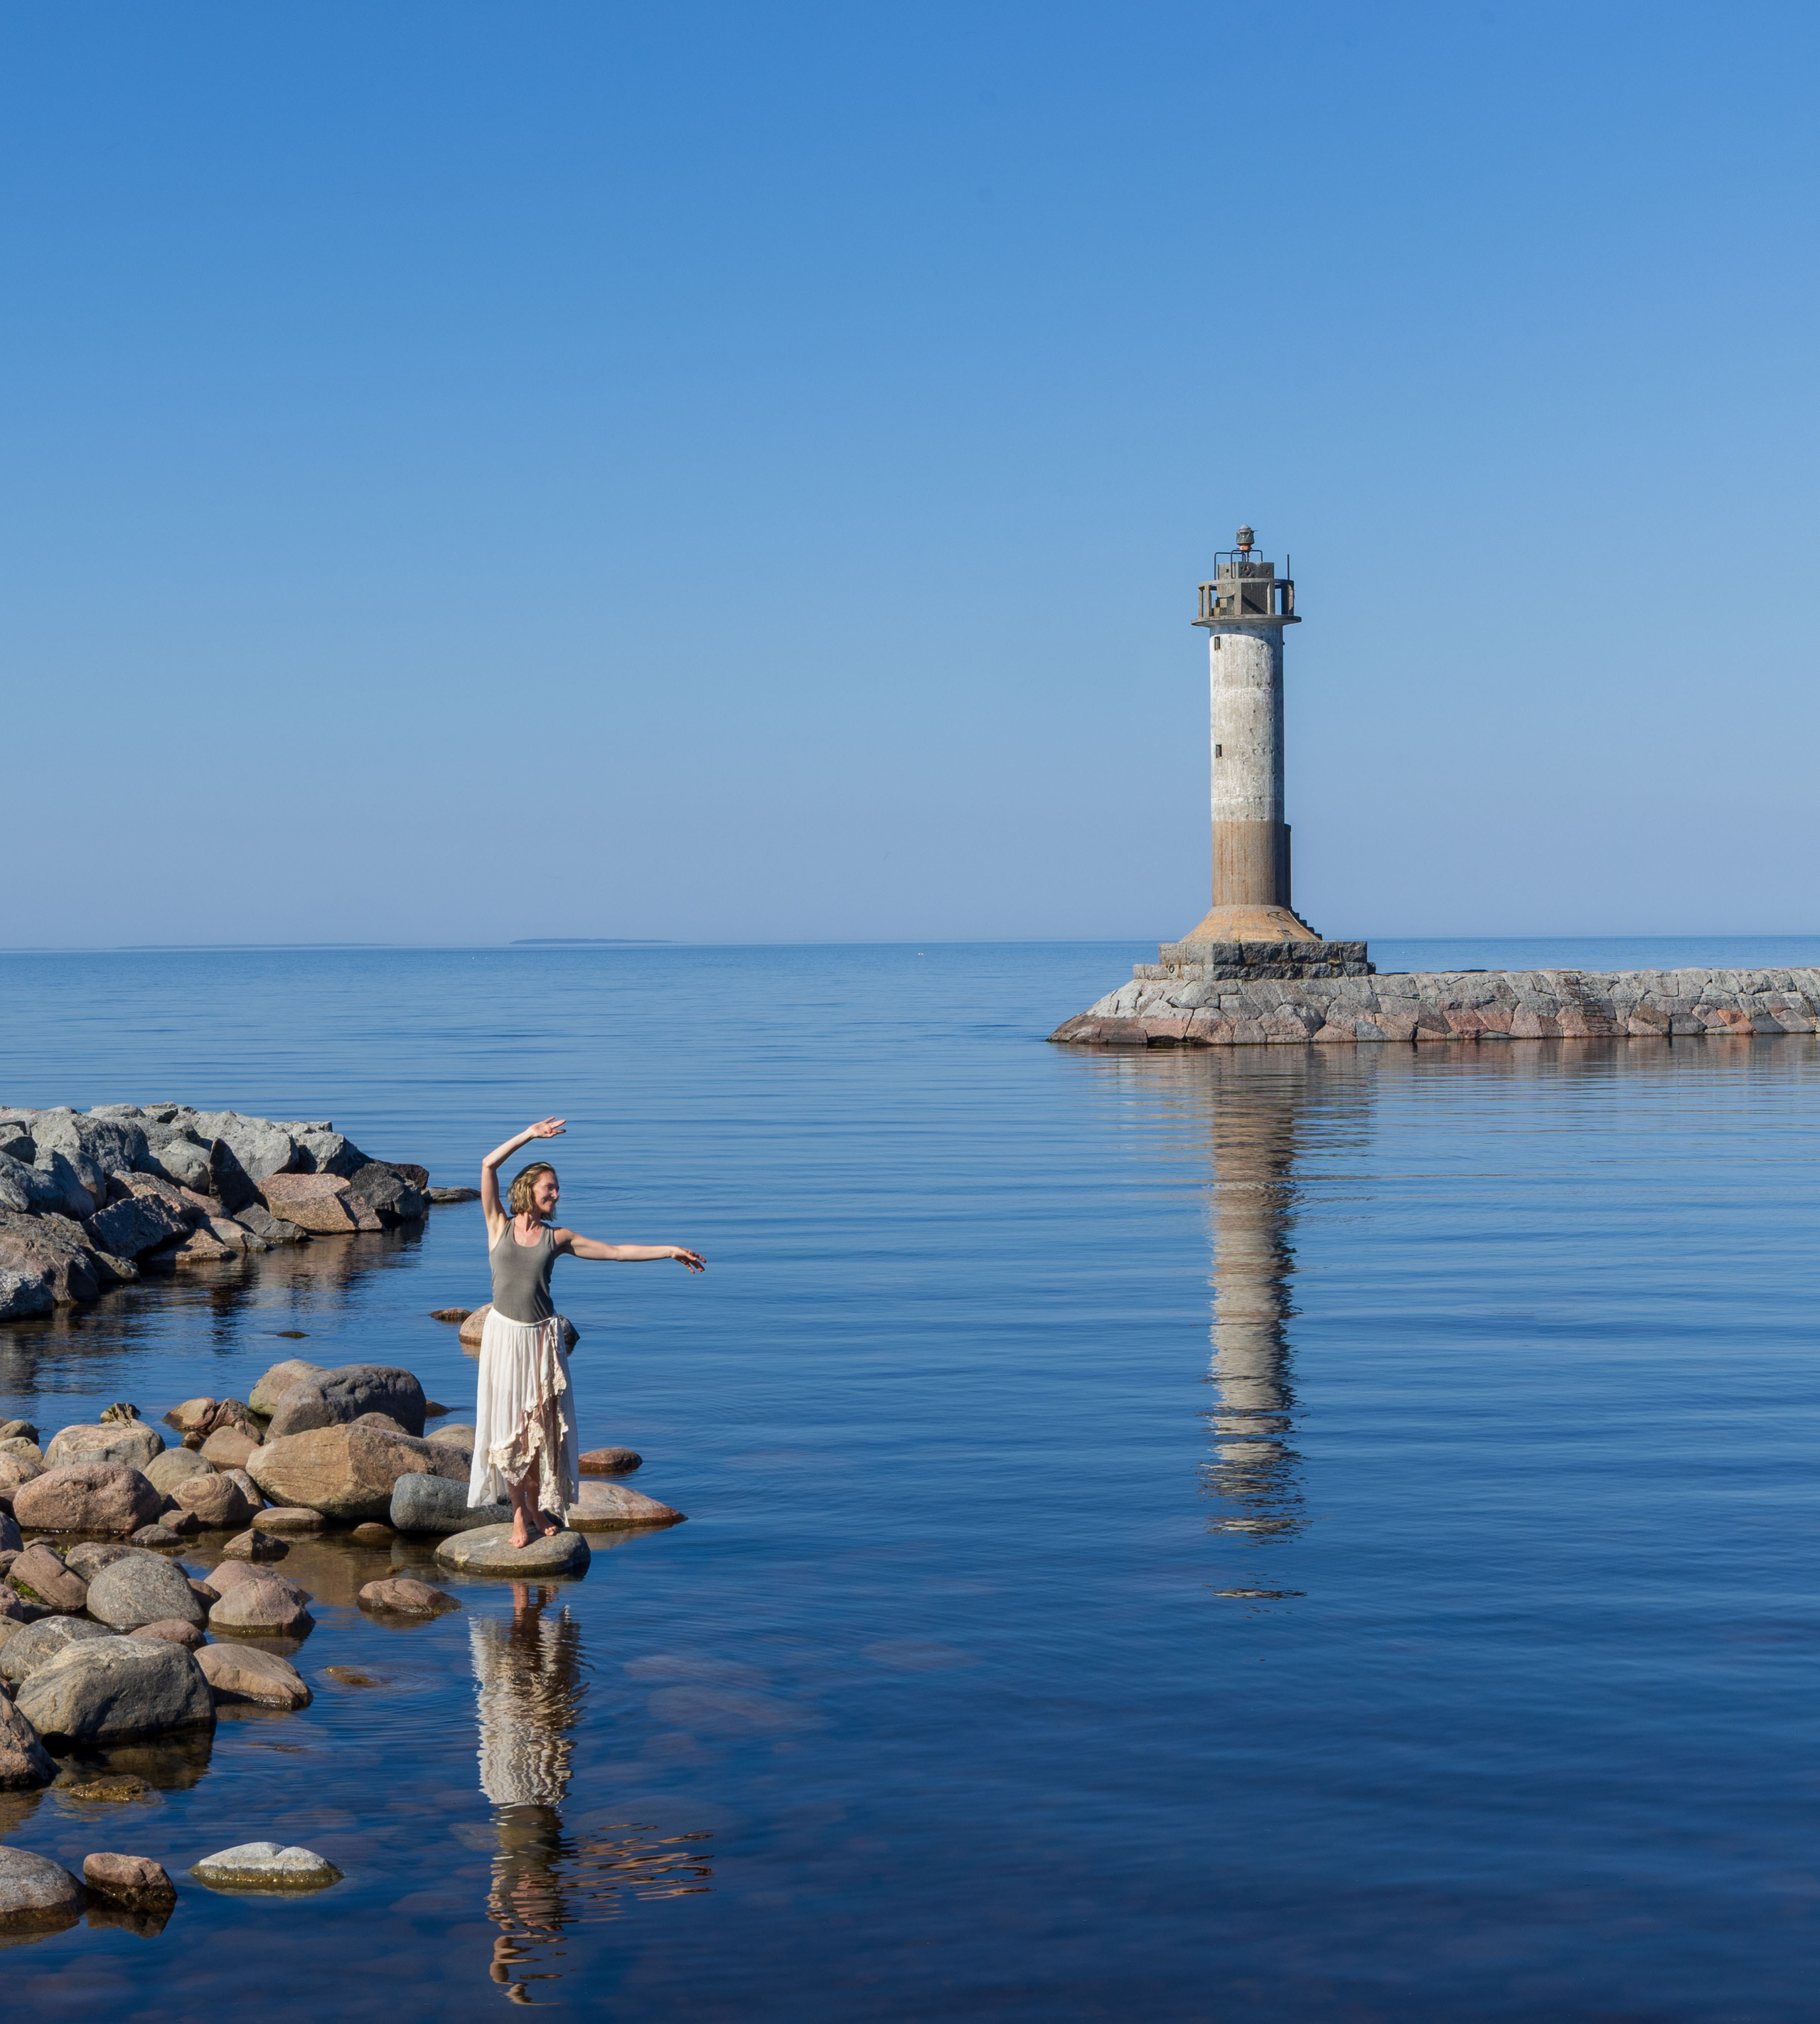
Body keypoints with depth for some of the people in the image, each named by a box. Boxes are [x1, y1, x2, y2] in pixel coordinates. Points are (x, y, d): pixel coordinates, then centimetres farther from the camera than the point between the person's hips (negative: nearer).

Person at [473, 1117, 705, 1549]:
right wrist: (528, 1135, -8)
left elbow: (616, 1251, 8)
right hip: (505, 1335, -2)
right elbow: (488, 1165, -7)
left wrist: (670, 1250, 4)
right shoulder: (499, 1225, 2)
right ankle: (520, 1513, 10)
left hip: (542, 1337, 2)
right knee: (509, 1426, 1)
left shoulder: (557, 1238, 6)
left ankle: (538, 1507, 15)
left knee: (542, 1424, 2)